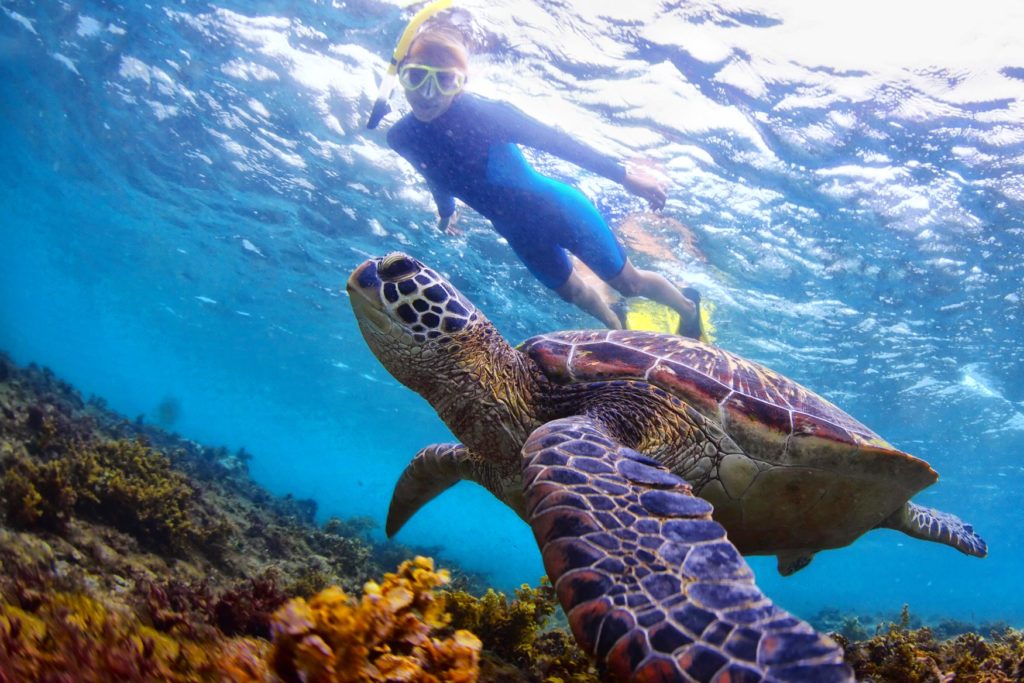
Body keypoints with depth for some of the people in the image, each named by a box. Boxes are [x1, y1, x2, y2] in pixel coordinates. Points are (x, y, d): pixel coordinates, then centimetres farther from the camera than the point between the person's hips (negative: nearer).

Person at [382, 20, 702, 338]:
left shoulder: (483, 114, -32)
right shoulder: (403, 139, -16)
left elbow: (555, 141, -24)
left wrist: (623, 175, -22)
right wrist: (446, 211, 26)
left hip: (559, 210, -5)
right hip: (519, 233, 5)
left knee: (628, 283, 10)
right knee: (573, 292, 25)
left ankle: (688, 309, 41)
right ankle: (617, 327, 57)